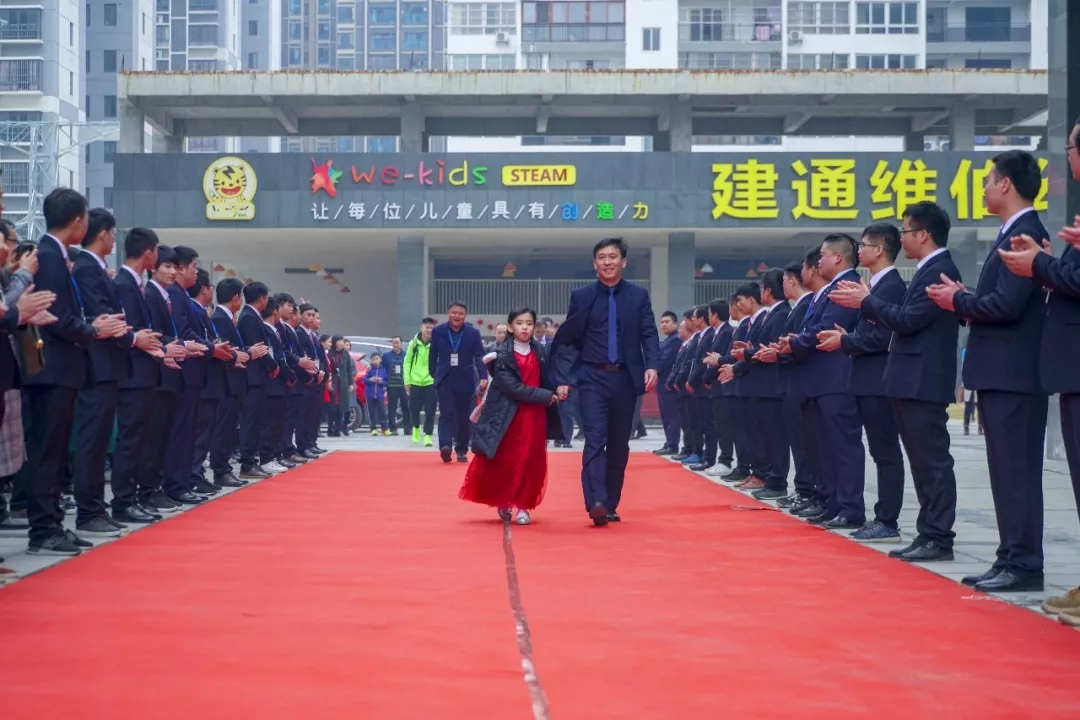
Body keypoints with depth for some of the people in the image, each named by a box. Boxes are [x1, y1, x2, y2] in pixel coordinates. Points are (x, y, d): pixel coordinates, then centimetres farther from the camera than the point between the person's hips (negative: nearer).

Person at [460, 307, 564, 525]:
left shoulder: (539, 351, 3)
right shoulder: (502, 354, -11)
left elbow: (546, 380, 10)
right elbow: (513, 388, -18)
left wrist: (554, 394, -9)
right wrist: (545, 396, -17)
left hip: (534, 415, 3)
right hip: (507, 415, -3)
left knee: (530, 462, 3)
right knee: (503, 461, 2)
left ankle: (522, 505, 13)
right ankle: (503, 503, 20)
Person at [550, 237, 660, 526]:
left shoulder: (639, 295, 6)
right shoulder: (581, 296, 4)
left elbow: (649, 335, 1)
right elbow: (568, 341, 3)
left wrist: (651, 366, -16)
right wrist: (563, 379, -5)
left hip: (626, 378, 2)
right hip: (592, 377, -2)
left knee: (619, 445, 8)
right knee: (595, 440, -16)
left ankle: (610, 506, 17)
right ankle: (596, 503, -25)